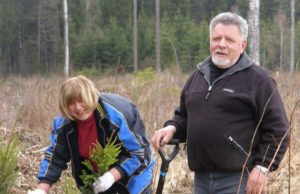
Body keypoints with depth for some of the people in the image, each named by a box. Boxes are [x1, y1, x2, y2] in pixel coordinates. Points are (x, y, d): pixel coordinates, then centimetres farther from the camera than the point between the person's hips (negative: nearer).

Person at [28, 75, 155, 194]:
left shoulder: (118, 114, -33)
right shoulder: (64, 123, -17)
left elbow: (138, 152, -28)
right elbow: (55, 157, -8)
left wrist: (113, 175, -37)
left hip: (132, 174, -5)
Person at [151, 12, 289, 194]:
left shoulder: (258, 79, -5)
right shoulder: (199, 75, 15)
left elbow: (277, 130, -7)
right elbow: (184, 116, 25)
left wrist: (263, 167, -15)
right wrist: (172, 127, 3)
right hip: (201, 179, 7)